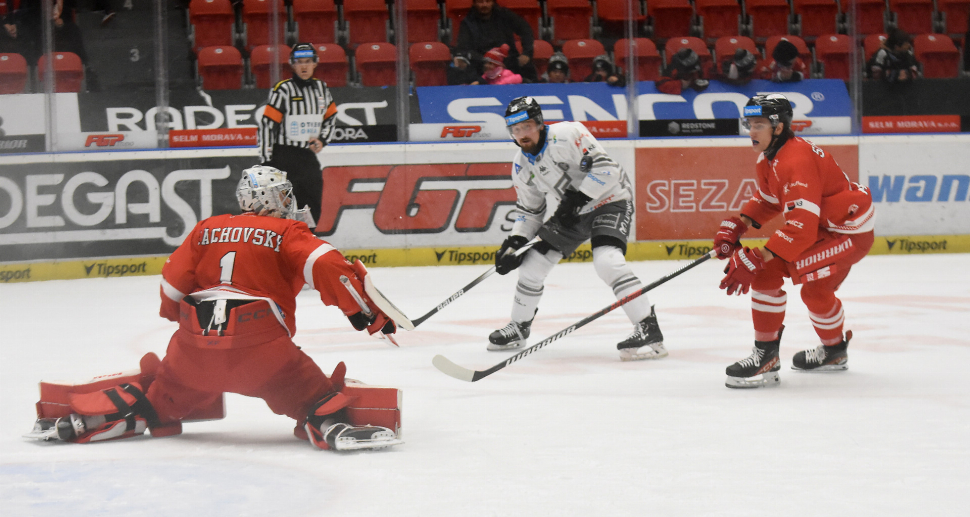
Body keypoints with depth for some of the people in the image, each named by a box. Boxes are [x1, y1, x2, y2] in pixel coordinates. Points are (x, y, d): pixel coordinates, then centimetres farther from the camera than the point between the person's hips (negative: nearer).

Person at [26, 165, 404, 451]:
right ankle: (331, 426, -29)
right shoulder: (287, 233, 8)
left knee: (159, 404, 22)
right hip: (259, 345, -5)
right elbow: (329, 269, -6)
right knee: (310, 393, 0)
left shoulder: (207, 229, 21)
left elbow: (173, 283, 21)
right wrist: (370, 314, -3)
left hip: (195, 345, 5)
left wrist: (183, 321, 40)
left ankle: (79, 420, 17)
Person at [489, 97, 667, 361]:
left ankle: (648, 331, -29)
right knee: (532, 262, 6)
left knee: (606, 260, -30)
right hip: (572, 211, 8)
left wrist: (577, 198, -29)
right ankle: (519, 327, 29)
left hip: (610, 200, -8)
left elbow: (605, 168, -28)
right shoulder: (522, 165, 1)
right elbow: (528, 210, 11)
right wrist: (513, 243, -2)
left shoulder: (566, 135, -23)